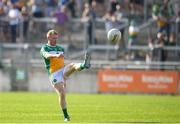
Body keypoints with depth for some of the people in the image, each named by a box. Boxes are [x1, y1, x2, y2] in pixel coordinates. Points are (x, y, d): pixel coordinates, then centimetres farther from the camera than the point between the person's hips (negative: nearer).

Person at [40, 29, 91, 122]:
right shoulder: (44, 48, 2)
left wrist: (65, 75, 32)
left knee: (73, 66, -27)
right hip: (54, 75, -4)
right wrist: (56, 55, -44)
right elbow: (47, 55, -23)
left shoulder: (60, 48, 21)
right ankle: (66, 116, 1)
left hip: (63, 71, 4)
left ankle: (84, 65, -62)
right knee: (61, 94, -13)